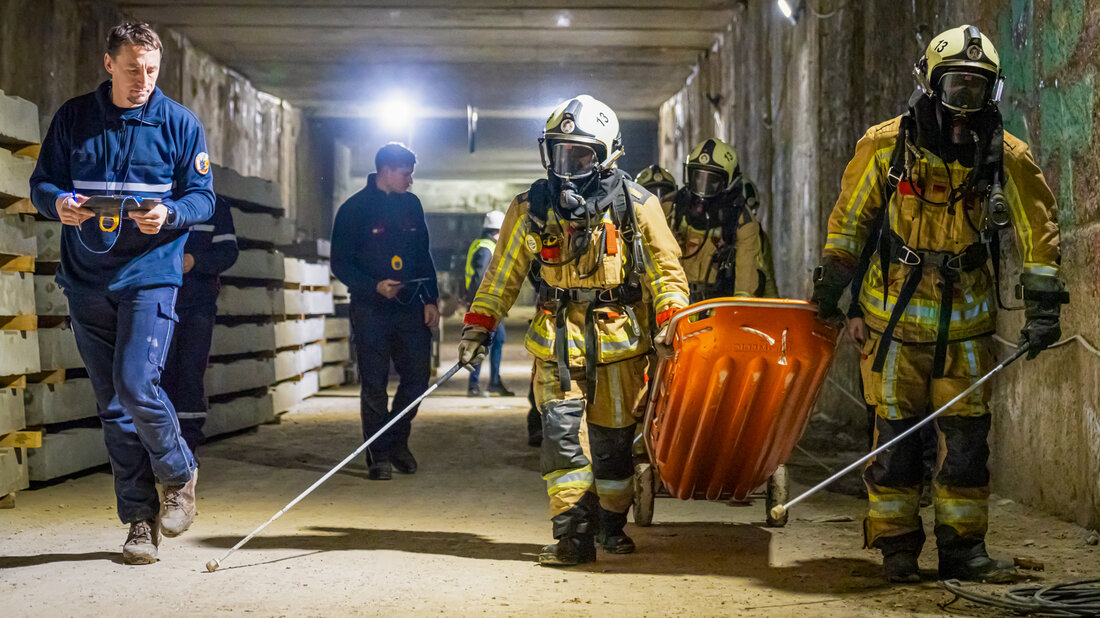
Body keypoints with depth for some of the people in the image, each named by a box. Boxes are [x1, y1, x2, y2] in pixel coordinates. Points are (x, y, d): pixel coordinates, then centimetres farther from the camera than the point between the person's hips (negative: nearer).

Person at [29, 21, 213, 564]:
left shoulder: (180, 123, 2)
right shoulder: (73, 118, 6)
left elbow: (202, 197, 2)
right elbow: (42, 182, 9)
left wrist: (168, 213, -19)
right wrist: (59, 203, -14)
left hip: (150, 273, -3)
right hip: (87, 277, 3)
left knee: (136, 385, -18)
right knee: (111, 404, 5)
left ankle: (179, 475, 10)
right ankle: (140, 519, 15)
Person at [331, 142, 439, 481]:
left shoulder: (411, 205, 10)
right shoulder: (354, 209, -5)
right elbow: (341, 264, -6)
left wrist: (431, 299, 7)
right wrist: (375, 286, -20)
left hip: (410, 307, 5)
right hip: (371, 310, -4)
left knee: (418, 374, 3)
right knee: (374, 385, -1)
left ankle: (397, 441, 21)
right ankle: (379, 456, 7)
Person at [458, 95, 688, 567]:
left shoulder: (635, 205, -2)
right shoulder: (532, 207, 3)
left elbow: (665, 268, 3)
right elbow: (503, 272, 11)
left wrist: (671, 321, -10)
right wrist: (478, 325, 6)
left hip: (619, 339, -1)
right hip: (558, 339, 1)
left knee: (613, 439, 7)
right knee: (562, 433, -9)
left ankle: (612, 524, 25)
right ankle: (572, 535, -5)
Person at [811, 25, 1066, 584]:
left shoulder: (1007, 157, -5)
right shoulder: (885, 145, -7)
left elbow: (1039, 230, 3)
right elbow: (849, 217, 4)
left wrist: (1042, 306, -3)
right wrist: (830, 283, 6)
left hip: (967, 323, 2)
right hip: (896, 316, -1)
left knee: (967, 437, 4)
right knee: (896, 434, 2)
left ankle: (963, 546, 15)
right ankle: (896, 545, 13)